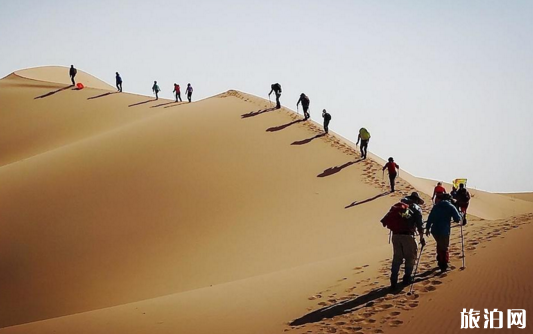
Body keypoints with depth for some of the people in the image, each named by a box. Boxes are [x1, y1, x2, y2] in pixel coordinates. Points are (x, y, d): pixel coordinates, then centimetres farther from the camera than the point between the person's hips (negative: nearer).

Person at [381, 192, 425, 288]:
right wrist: (422, 238, 7)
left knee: (397, 257, 11)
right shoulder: (416, 208, 6)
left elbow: (386, 220, 15)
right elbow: (419, 225, 0)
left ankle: (393, 281, 4)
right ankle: (407, 278, 14)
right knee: (411, 257, 12)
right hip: (407, 235, -4)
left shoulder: (397, 206, 19)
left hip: (395, 235, 4)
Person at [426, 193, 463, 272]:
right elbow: (458, 219, -3)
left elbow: (430, 218, 11)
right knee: (444, 248, 3)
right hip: (444, 231, -5)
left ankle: (440, 262, 32)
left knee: (440, 245, 25)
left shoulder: (436, 206, 13)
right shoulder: (451, 207, 1)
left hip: (434, 230, 5)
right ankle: (444, 266, -1)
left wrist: (428, 228, 16)